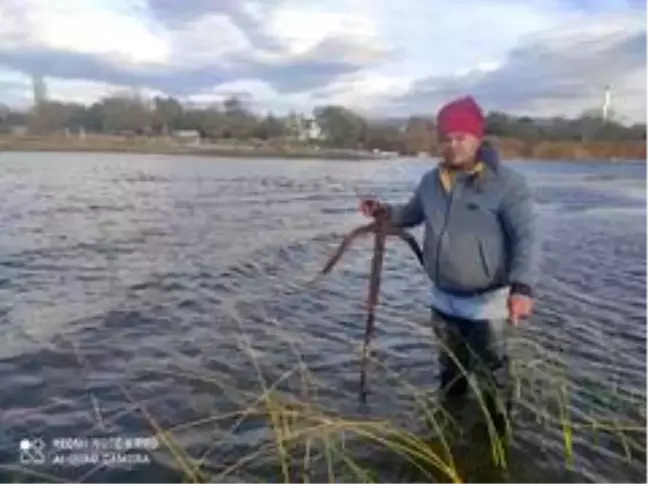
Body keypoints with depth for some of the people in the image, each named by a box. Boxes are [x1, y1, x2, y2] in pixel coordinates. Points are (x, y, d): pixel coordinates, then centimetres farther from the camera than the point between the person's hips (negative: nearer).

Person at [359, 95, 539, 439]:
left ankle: (497, 434, 30)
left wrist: (522, 287, -33)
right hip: (443, 298, 6)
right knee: (450, 367, 26)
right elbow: (412, 214, 18)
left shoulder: (506, 182, -17)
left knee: (491, 375, 8)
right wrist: (383, 212, -2)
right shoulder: (431, 180, 1)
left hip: (486, 302, -6)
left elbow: (526, 238, -20)